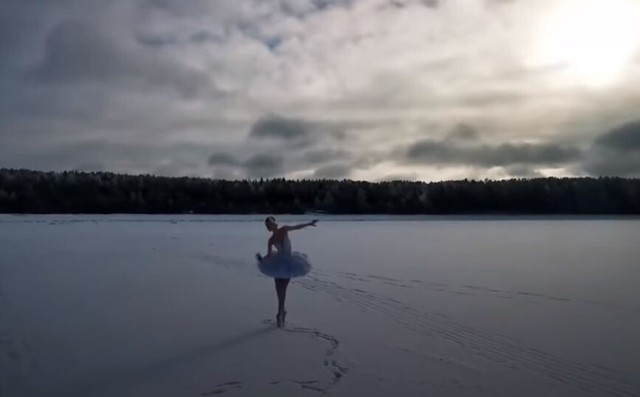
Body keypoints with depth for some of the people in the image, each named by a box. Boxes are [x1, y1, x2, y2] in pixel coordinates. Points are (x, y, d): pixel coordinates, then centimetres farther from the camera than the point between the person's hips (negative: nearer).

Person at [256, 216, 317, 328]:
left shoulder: (284, 229, -11)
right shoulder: (271, 240, -10)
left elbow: (297, 227, 1)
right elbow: (269, 255, -9)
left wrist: (309, 223, 2)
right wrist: (262, 259, -26)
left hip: (289, 264, 0)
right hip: (279, 264, 0)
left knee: (283, 289, 2)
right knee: (279, 289, 3)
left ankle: (280, 313, 10)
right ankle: (282, 311, 23)